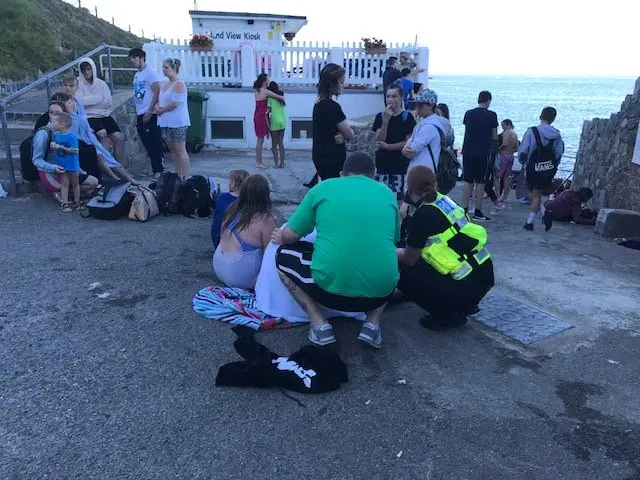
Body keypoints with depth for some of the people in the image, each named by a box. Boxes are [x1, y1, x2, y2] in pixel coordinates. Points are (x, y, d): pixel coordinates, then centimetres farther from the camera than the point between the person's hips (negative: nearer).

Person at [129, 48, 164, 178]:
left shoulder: (150, 72, -8)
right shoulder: (136, 75, 16)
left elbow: (156, 93, -15)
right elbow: (137, 96, 19)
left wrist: (149, 111, -18)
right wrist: (135, 115, 17)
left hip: (150, 114, -8)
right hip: (140, 115, 8)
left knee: (154, 143, -5)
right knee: (147, 143, 10)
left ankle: (158, 169, 3)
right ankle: (156, 167, 19)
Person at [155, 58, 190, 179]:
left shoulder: (178, 84, -13)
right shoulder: (164, 84, 14)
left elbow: (174, 104, -20)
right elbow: (160, 100, 19)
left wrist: (160, 111, -9)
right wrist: (157, 106, -3)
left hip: (177, 123, -9)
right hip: (166, 122, 9)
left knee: (180, 151, -5)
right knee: (172, 150, 13)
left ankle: (185, 178, 0)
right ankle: (178, 176, 22)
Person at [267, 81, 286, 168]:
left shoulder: (270, 97, -5)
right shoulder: (281, 96, 10)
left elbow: (268, 111, -9)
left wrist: (268, 124, -3)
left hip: (274, 122, -5)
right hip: (283, 121, 5)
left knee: (274, 145, 4)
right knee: (281, 143, 11)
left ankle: (276, 163, 2)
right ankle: (282, 163, 11)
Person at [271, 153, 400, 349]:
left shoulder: (323, 187, 9)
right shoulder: (387, 193, 16)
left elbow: (290, 236, 12)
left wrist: (281, 237, 37)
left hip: (330, 286, -3)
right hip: (380, 291, 3)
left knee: (284, 255, 24)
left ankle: (320, 325, 11)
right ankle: (372, 325, 15)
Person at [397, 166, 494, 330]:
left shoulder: (421, 216, -14)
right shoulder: (444, 200, 8)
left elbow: (409, 260, 0)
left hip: (467, 285, -8)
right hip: (484, 274, 8)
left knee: (401, 272, -1)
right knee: (422, 260, 24)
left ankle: (449, 316, 3)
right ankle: (463, 305, 22)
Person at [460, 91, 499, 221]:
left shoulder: (468, 113, 6)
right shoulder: (491, 115, -4)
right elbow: (494, 137, 2)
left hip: (467, 151, 4)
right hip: (483, 153, -3)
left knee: (468, 182, 8)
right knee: (480, 183, 3)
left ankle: (464, 210, 7)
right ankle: (477, 213, 5)